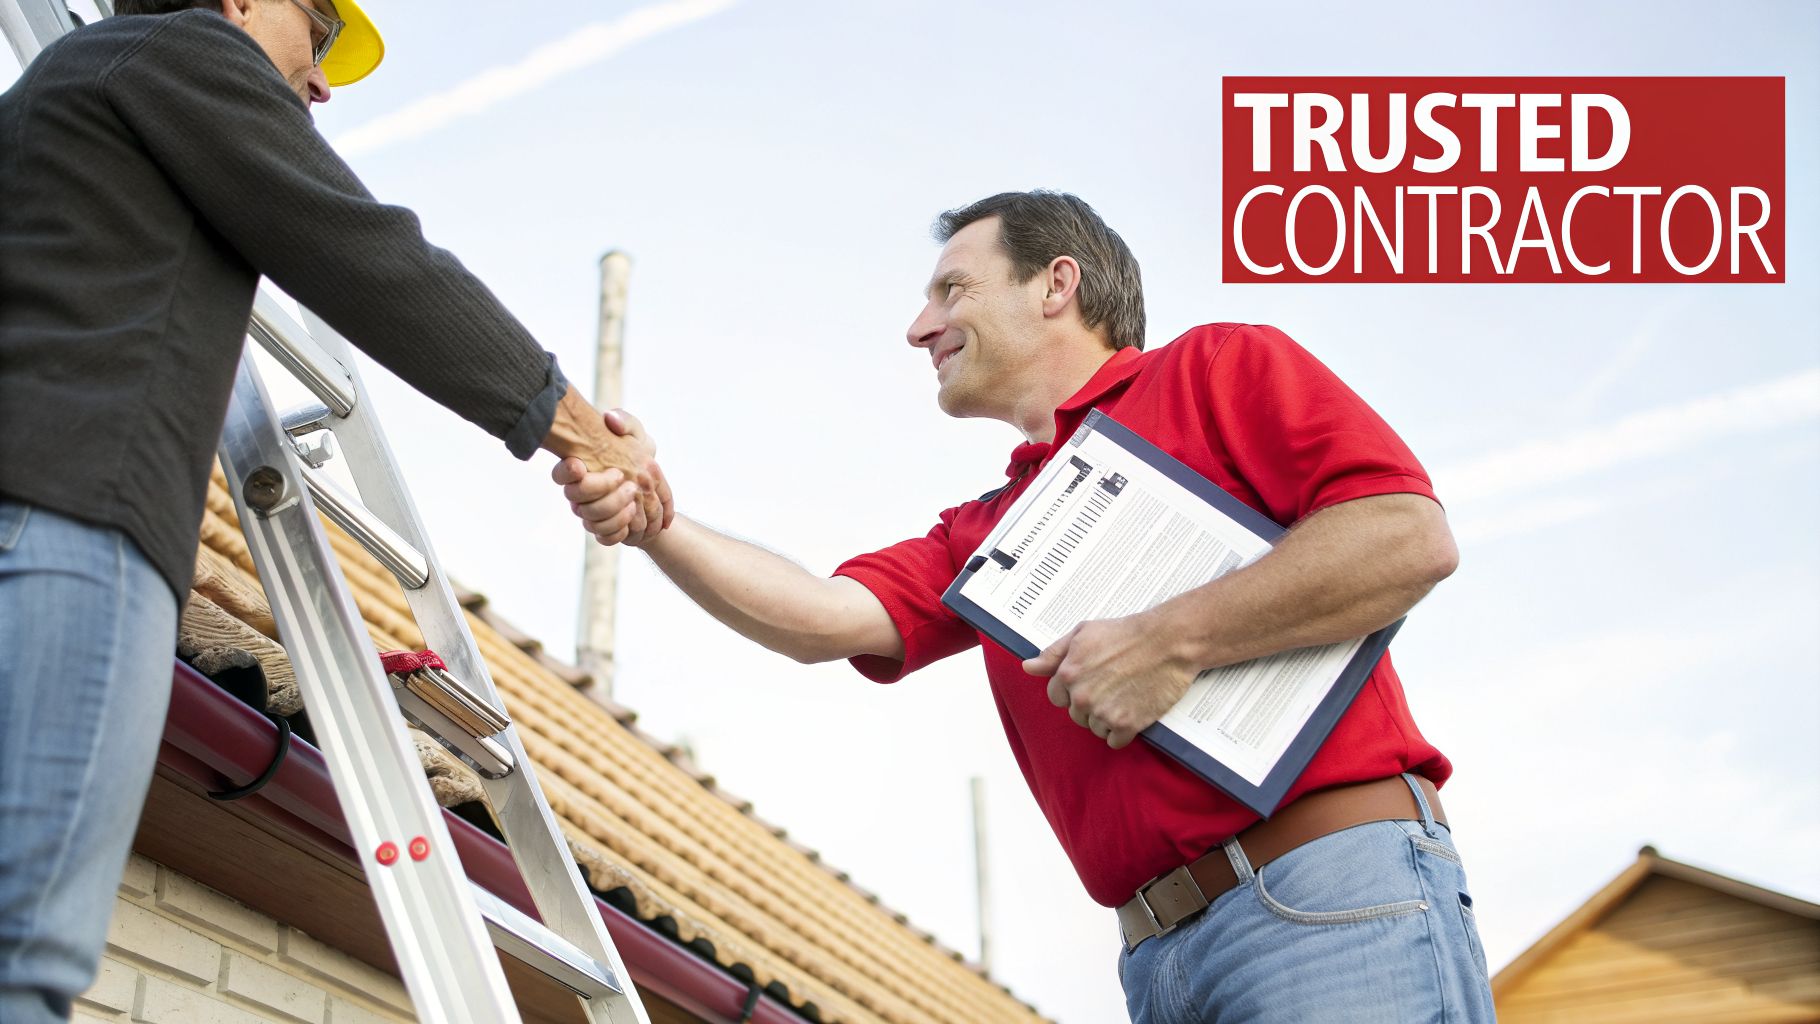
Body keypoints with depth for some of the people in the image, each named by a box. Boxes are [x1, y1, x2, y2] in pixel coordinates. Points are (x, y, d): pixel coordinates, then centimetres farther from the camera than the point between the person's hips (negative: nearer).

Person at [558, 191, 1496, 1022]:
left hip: (1336, 897, -6)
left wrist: (1177, 638, -13)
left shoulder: (1221, 369, 5)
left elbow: (1411, 537, -8)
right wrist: (652, 518, -6)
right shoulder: (984, 535, 23)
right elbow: (821, 619, 8)